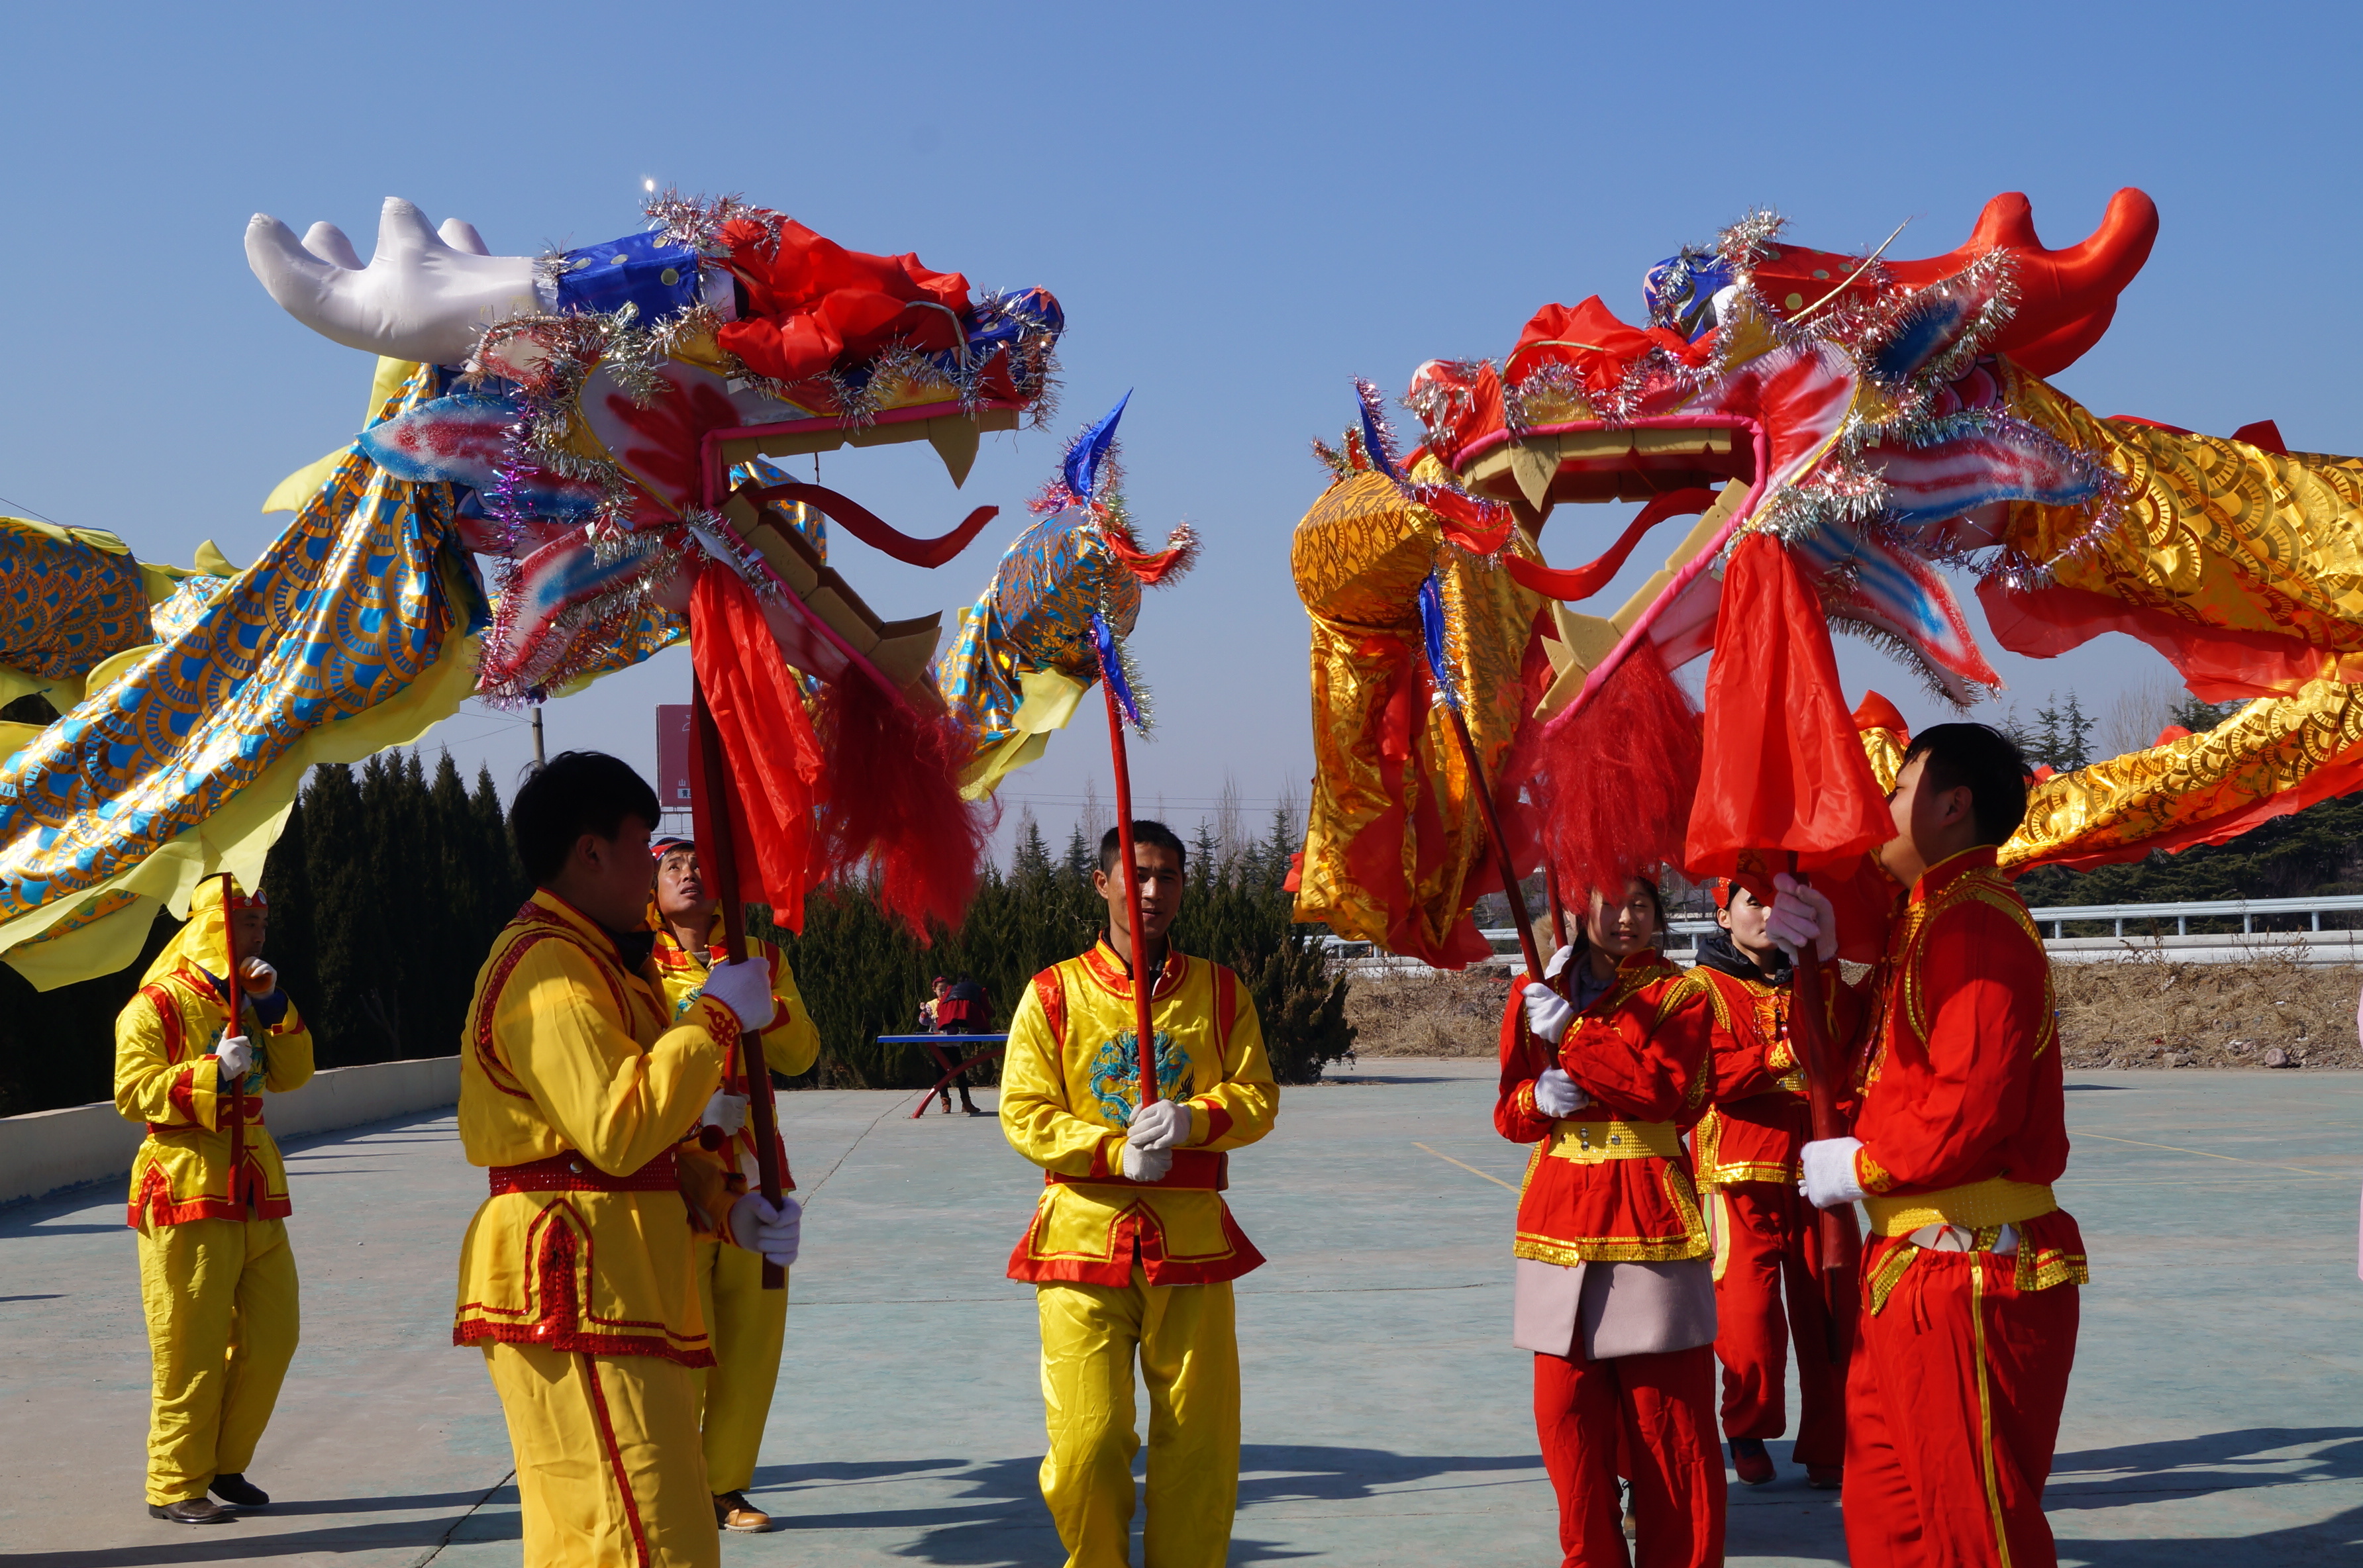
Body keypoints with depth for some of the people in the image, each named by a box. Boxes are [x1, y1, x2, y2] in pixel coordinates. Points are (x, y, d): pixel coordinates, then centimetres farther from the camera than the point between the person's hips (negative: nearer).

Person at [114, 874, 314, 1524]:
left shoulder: (245, 1005, 18)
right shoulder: (156, 1006, -6)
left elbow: (291, 1076, 11)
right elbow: (132, 1092, -13)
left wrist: (274, 1005, -1)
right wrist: (214, 1074, -21)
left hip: (255, 1198, 7)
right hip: (188, 1199, -7)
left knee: (272, 1335, 7)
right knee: (192, 1349, -5)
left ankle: (226, 1464, 21)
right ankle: (174, 1486, 4)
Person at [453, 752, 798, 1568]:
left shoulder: (599, 962, 22)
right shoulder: (550, 969, -14)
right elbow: (618, 1130, -25)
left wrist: (726, 1208, 8)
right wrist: (716, 1018, -15)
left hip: (611, 1290, 11)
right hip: (574, 1291, -11)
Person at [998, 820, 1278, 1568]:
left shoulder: (1219, 991, 10)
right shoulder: (1055, 992, 4)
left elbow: (1257, 1098, 7)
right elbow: (1024, 1114, 0)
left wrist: (1191, 1120, -13)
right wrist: (1115, 1151, -14)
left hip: (1190, 1237, 2)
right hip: (1084, 1234, -2)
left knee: (1199, 1442, 3)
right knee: (1086, 1443, -7)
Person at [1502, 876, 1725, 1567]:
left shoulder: (1681, 994, 3)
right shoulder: (1537, 995, 14)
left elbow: (1662, 1089, -13)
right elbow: (1508, 1111, 14)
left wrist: (1567, 1031, -14)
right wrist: (1540, 1098, -8)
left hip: (1648, 1219, -3)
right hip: (1561, 1214, 3)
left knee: (1666, 1408, -4)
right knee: (1565, 1409, 2)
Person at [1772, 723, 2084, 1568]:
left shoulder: (1977, 924, -17)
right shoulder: (1926, 919, 16)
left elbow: (1975, 1101, -27)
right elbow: (1856, 1061, 16)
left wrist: (1863, 1168, -13)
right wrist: (1820, 958, 2)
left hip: (1971, 1276, -11)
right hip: (1910, 1272, 11)